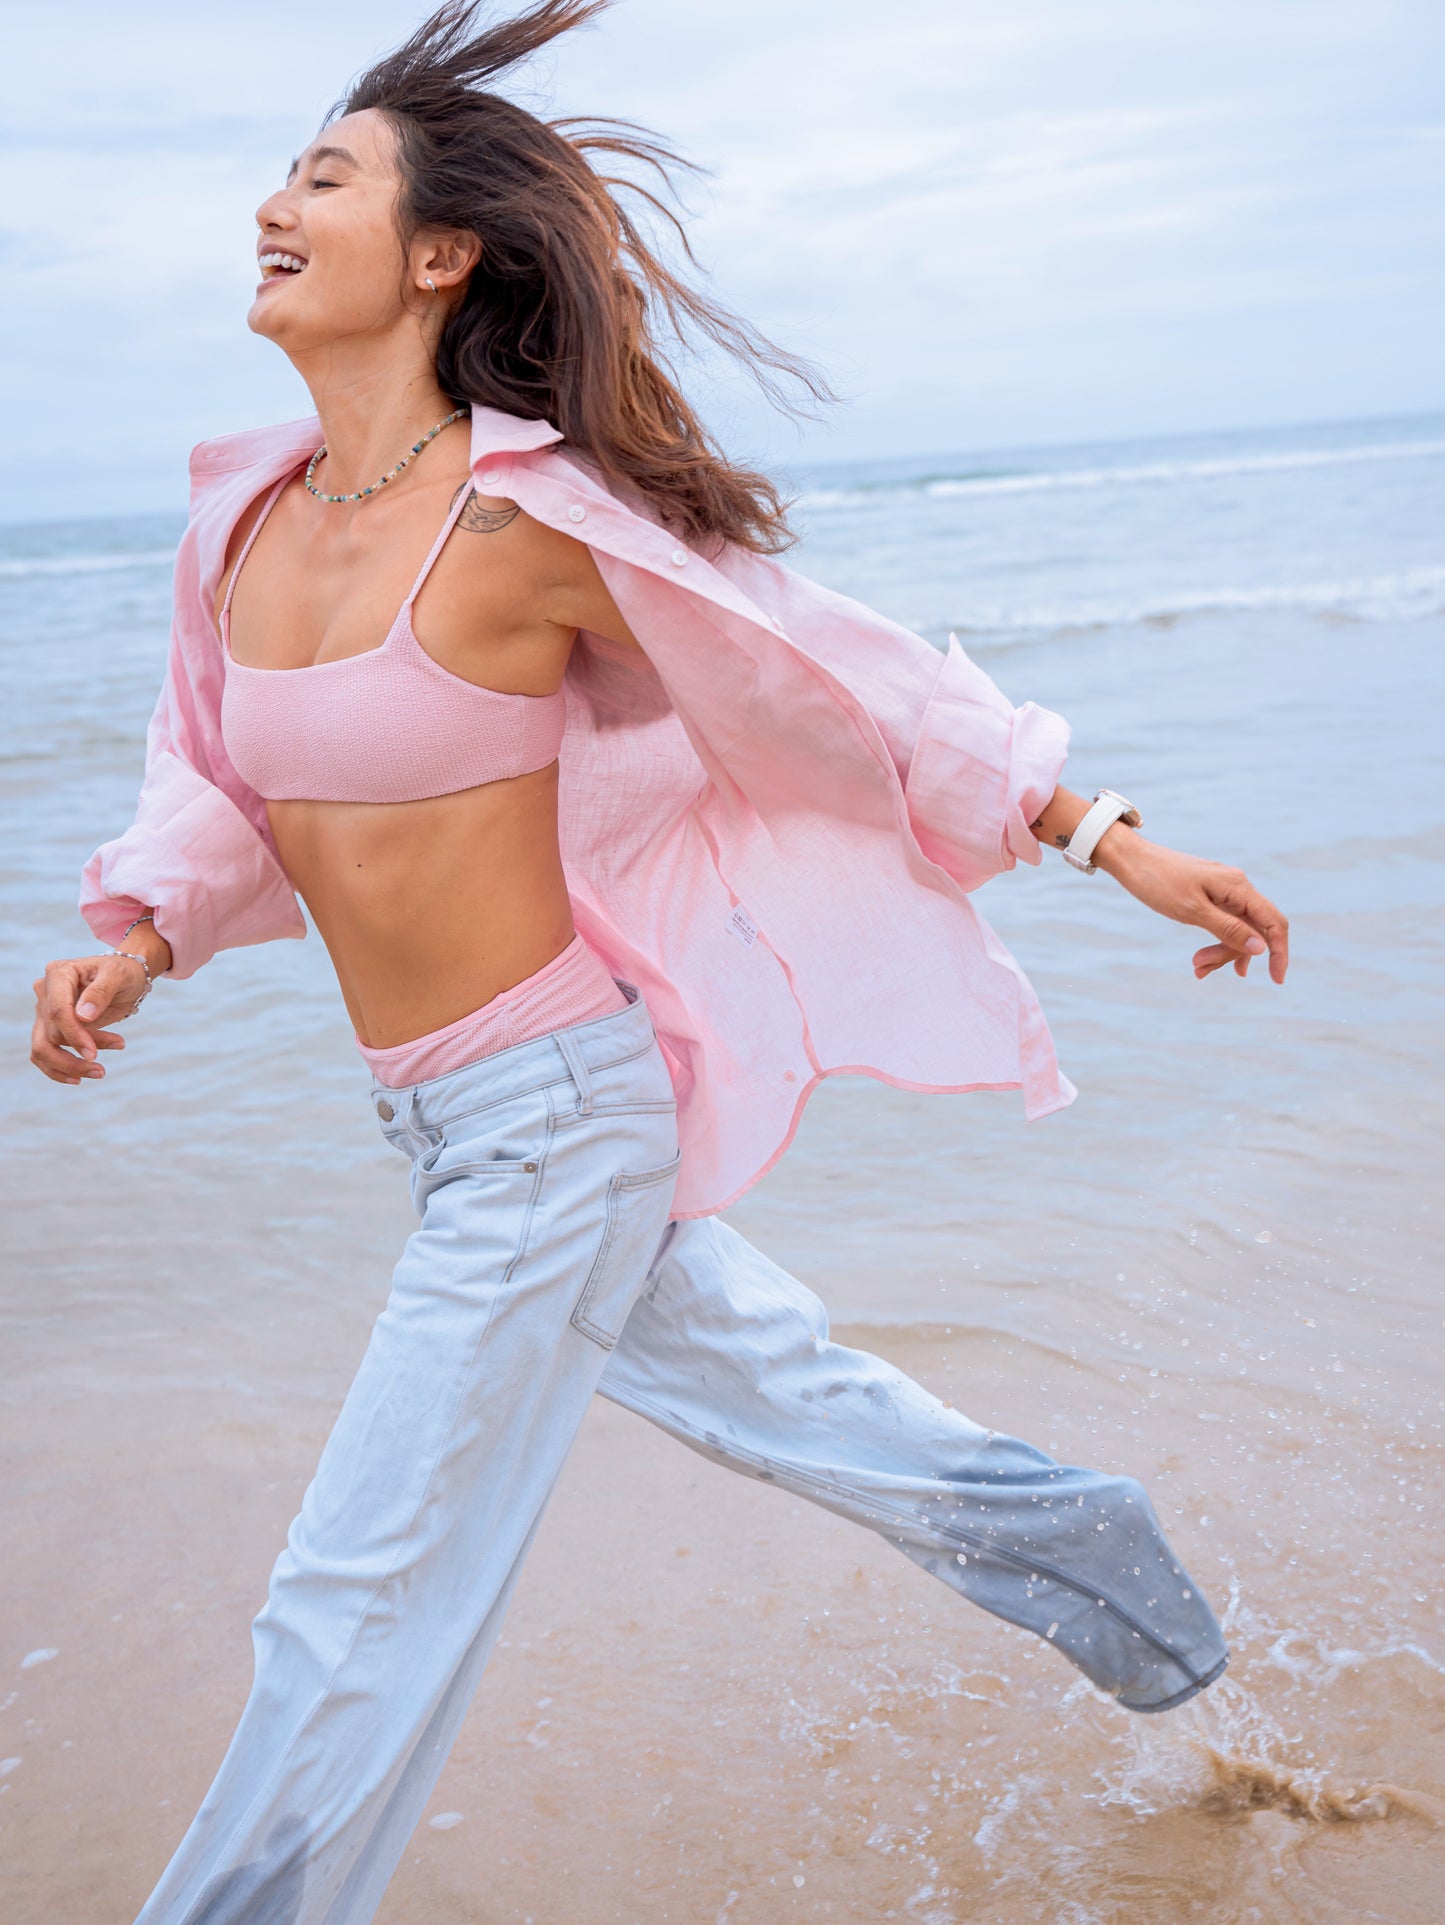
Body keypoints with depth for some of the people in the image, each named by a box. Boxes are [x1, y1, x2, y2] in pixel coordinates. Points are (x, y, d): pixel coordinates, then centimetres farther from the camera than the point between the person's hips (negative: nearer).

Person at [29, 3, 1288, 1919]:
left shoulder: (527, 519, -19)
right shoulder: (244, 520, 2)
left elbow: (856, 680, -12)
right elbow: (221, 784, 16)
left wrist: (1117, 838, -8)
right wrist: (138, 943, -1)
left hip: (556, 1114, -7)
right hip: (444, 1121, 7)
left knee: (361, 1608, 1)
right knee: (780, 1395, 24)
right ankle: (1095, 1565, 46)